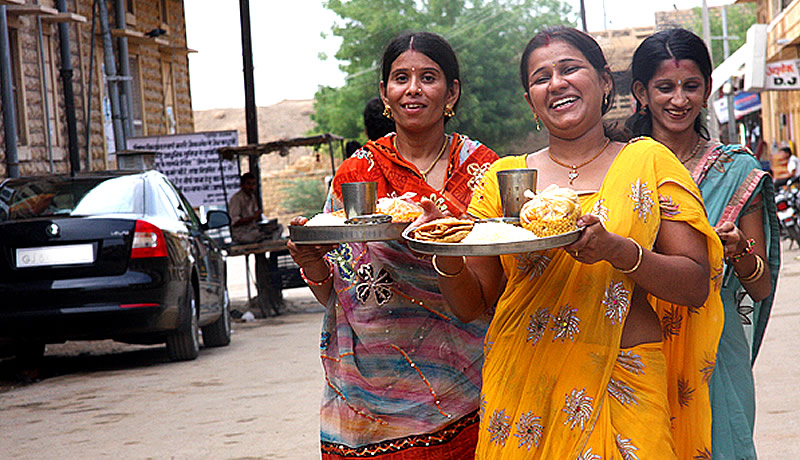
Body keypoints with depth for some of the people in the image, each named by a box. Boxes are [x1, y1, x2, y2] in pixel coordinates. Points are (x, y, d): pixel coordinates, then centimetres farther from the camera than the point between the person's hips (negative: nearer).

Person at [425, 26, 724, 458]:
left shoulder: (649, 162, 3)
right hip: (521, 392, 2)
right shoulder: (503, 178, 7)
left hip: (623, 389, -1)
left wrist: (618, 251, -21)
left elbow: (697, 286, -3)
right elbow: (472, 304, 9)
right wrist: (447, 257, -12)